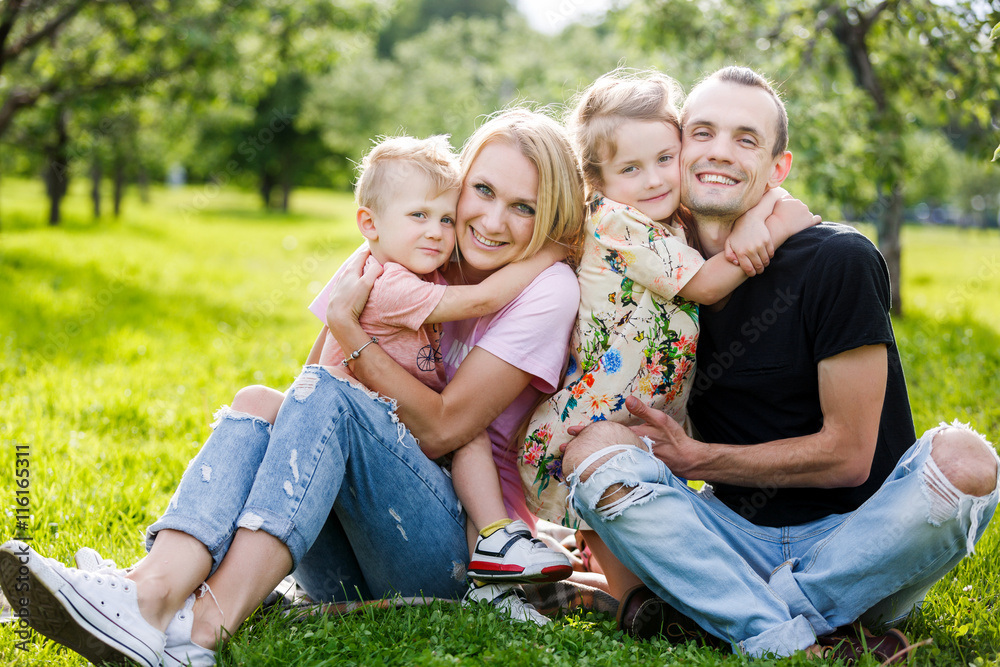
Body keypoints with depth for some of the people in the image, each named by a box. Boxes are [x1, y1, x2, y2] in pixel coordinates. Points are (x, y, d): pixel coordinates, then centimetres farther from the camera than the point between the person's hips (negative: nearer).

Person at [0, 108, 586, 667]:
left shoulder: (547, 290, -5)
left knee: (327, 397, -28)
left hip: (456, 549, -5)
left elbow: (441, 432, -11)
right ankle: (157, 586, -45)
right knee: (256, 404, -20)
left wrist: (350, 329, -14)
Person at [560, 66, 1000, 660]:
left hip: (857, 541, -2)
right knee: (593, 450, -21)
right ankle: (804, 641, -26)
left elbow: (849, 454, -11)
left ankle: (703, 609, -21)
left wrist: (694, 458, -11)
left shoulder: (837, 261, -10)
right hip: (739, 541, 3)